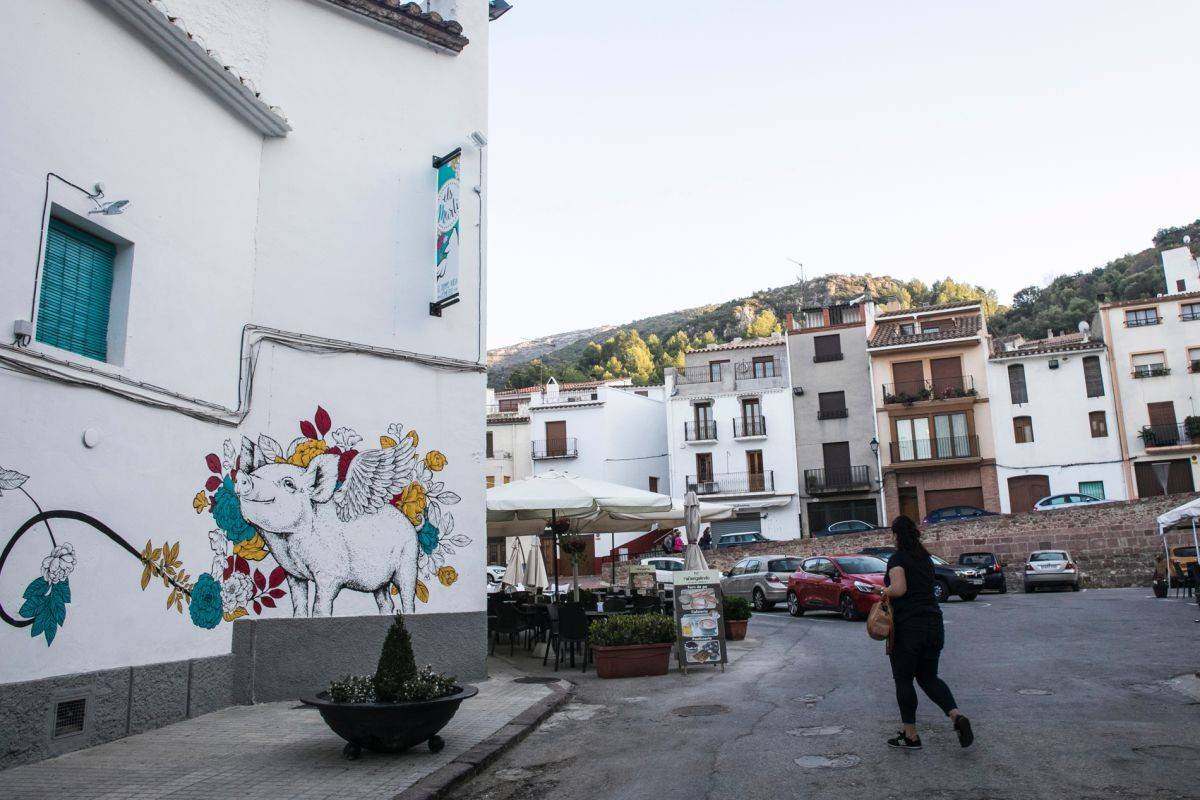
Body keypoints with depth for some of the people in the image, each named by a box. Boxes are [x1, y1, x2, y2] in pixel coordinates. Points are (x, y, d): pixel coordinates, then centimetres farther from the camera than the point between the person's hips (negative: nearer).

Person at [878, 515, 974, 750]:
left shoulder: (898, 558, -11)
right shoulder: (926, 558, 12)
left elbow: (899, 589, -23)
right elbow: (926, 587, 12)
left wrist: (885, 591, -4)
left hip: (907, 627, -7)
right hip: (934, 625, 7)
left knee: (904, 680, 6)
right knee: (929, 677, 17)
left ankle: (910, 737, 12)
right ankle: (957, 716, -4)